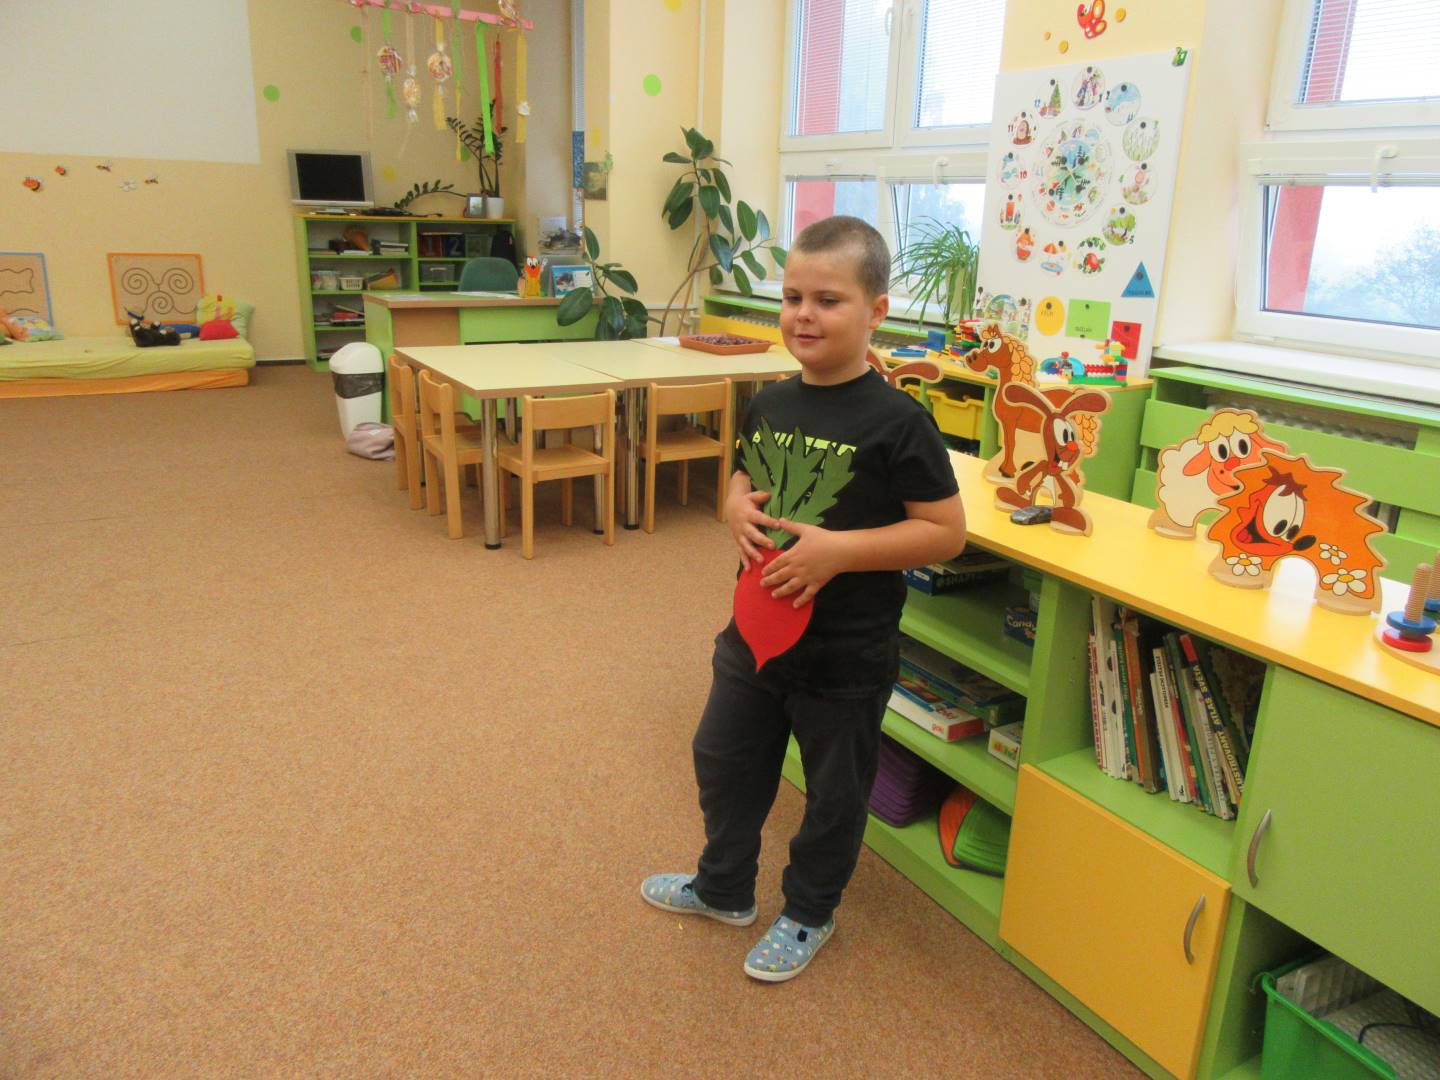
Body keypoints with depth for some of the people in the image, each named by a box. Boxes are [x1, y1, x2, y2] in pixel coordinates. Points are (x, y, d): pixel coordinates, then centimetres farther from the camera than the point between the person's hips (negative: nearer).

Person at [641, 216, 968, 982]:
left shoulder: (895, 422, -18)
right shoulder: (770, 403, 0)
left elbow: (946, 530, -16)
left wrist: (840, 550, -25)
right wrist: (737, 509, -9)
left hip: (847, 653, -6)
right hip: (756, 628, 7)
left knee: (834, 790, 15)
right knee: (723, 759, 21)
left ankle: (808, 913, 41)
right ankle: (723, 887, 46)